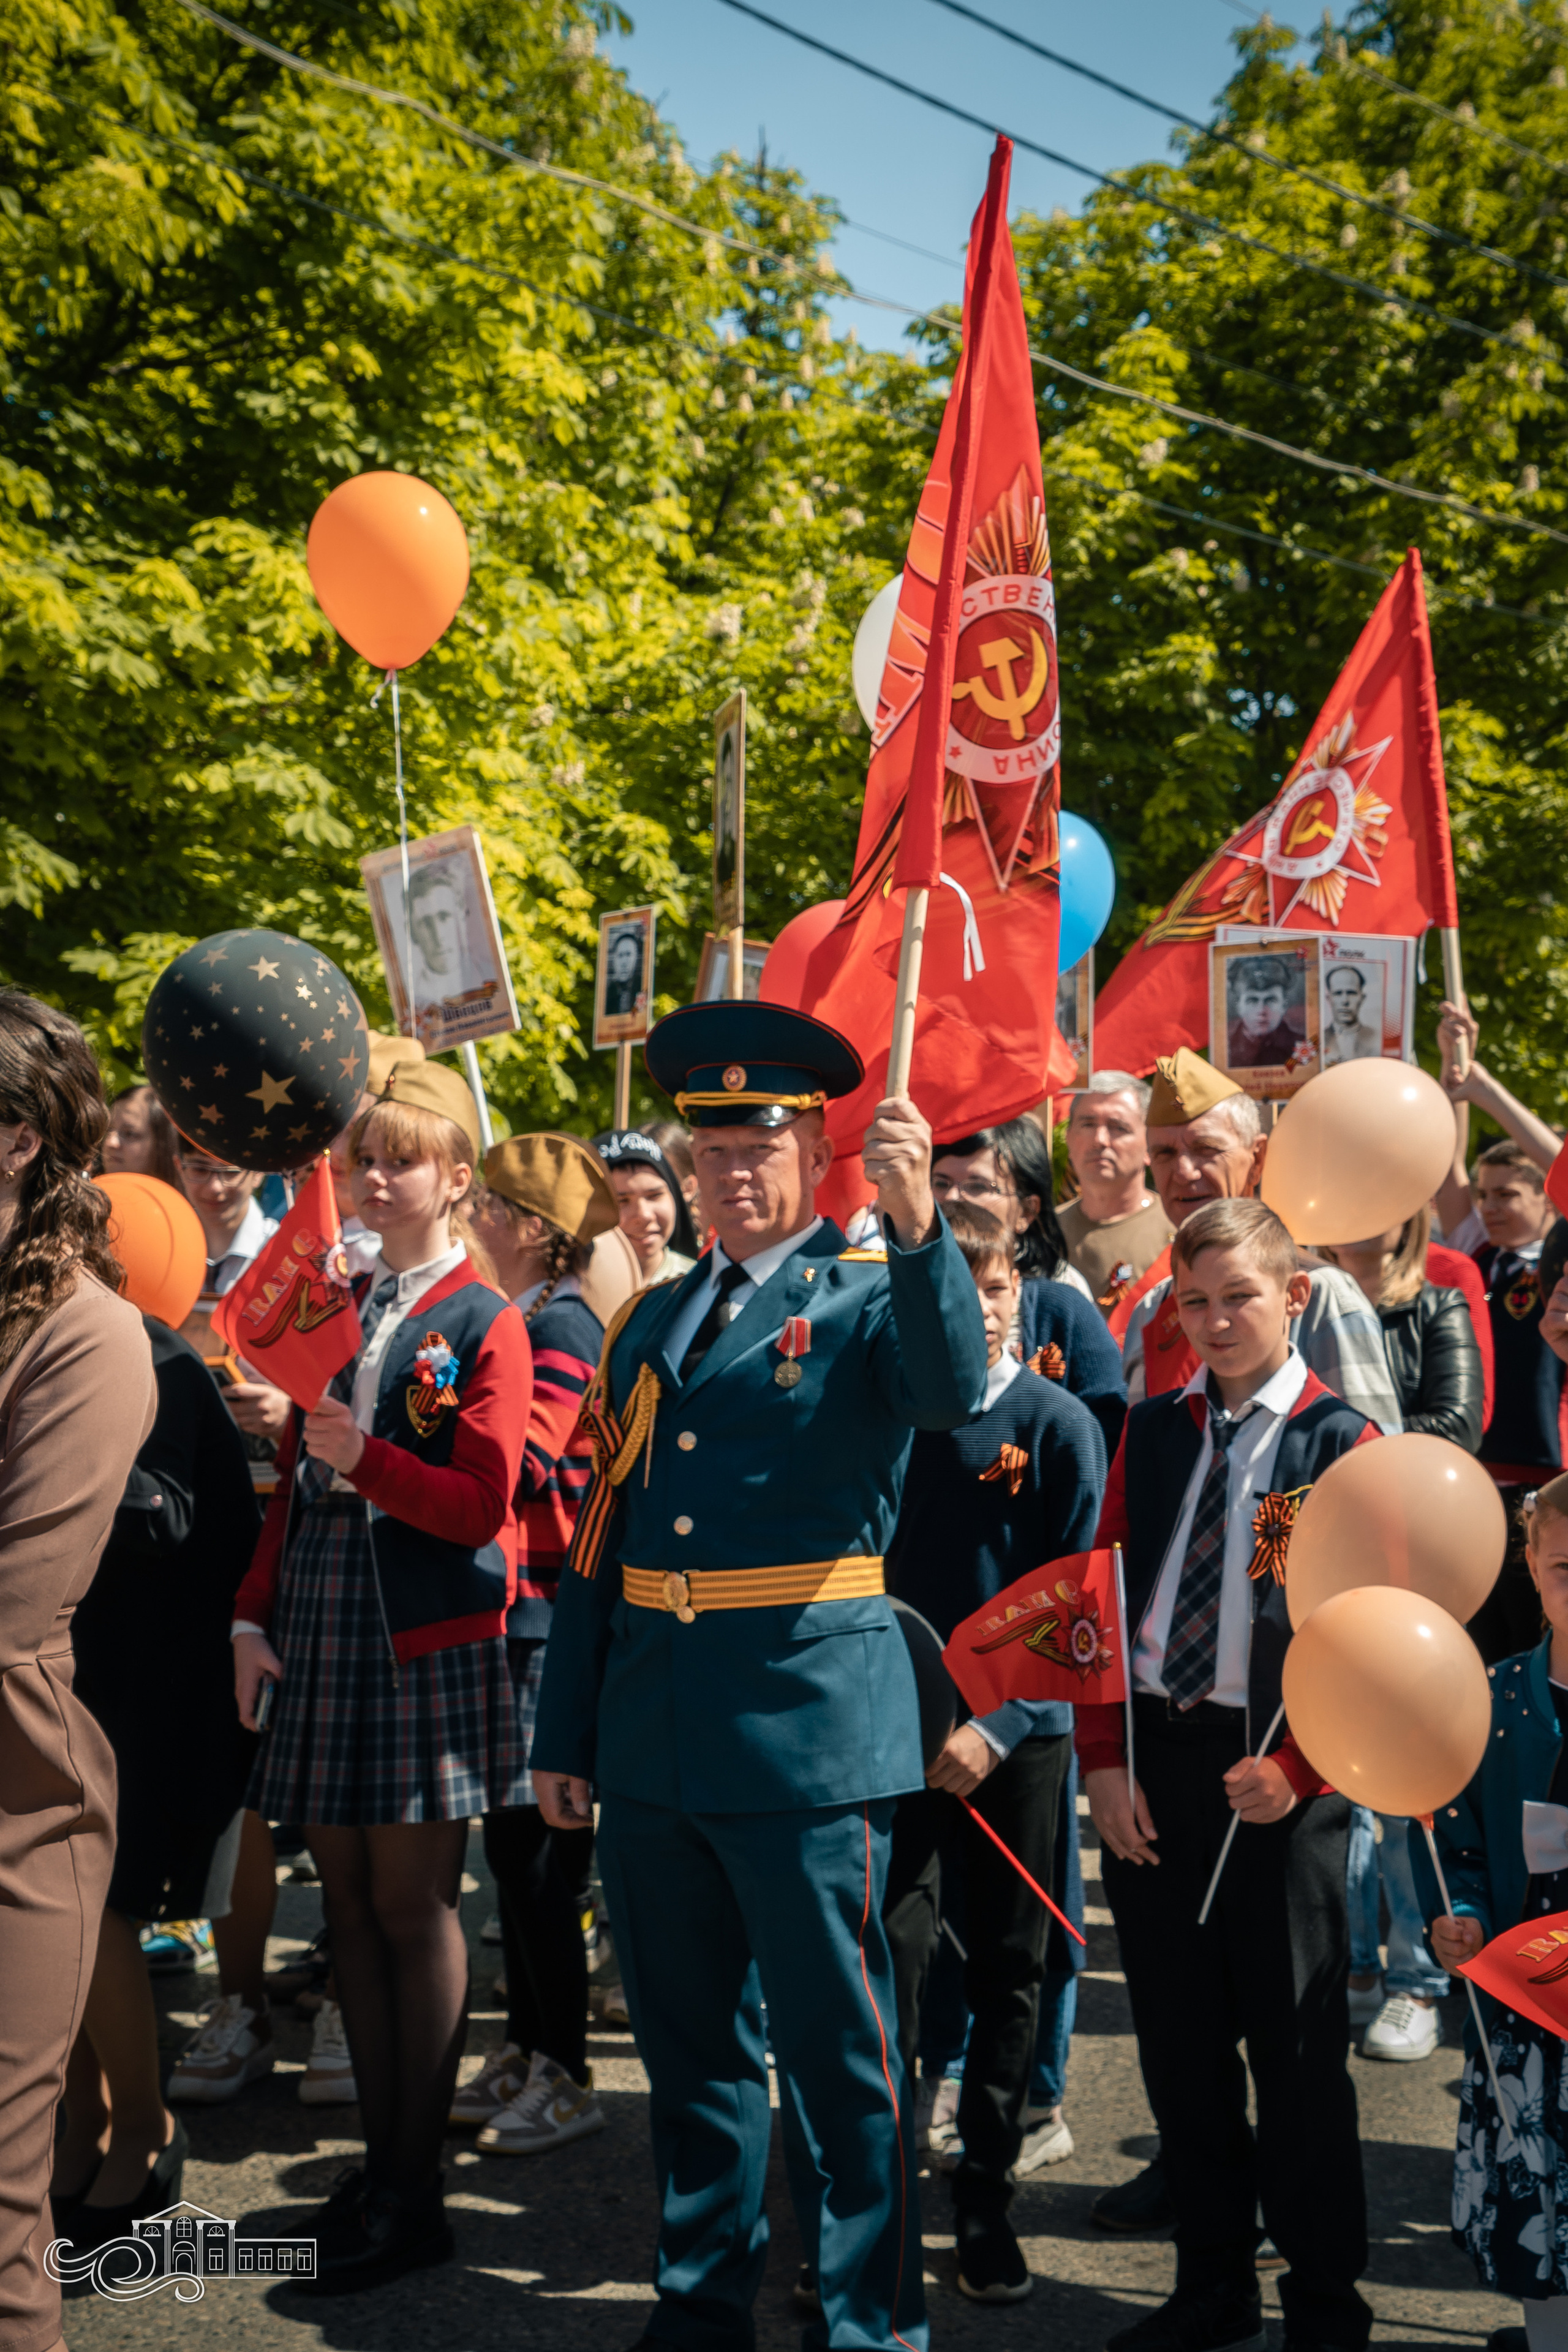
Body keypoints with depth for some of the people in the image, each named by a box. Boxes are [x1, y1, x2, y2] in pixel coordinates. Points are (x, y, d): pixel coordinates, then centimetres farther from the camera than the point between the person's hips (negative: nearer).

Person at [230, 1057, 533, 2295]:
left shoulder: (487, 1325, -4)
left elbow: (481, 1503, -11)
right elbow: (295, 1482, 15)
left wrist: (366, 1458, -24)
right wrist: (256, 1621, 7)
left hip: (428, 1642, -6)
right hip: (326, 1635, 6)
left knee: (413, 1909, 0)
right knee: (350, 1904, 10)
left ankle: (416, 2192, 11)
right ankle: (381, 2159, 22)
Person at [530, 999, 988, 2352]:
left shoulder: (869, 1294, -3)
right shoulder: (653, 1319, 13)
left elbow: (952, 1391, -27)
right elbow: (603, 1535, 14)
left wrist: (918, 1224, -42)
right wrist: (565, 1732, 12)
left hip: (808, 1722, -6)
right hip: (651, 1728, 6)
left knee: (838, 2050, 4)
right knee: (689, 2040, 18)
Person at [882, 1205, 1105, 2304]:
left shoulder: (1059, 1424, -5)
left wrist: (999, 1723, -15)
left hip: (1020, 1732, 0)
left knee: (1010, 1970, 9)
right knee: (892, 1957, -5)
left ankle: (987, 2199, 25)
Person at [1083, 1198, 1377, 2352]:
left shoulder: (1339, 1440, -4)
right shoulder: (1154, 1427, 8)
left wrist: (1297, 1767, -15)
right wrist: (1105, 1758, -1)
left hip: (1278, 1769, -4)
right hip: (1151, 1753, 4)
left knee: (1296, 2041, 6)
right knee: (1177, 2039, 12)